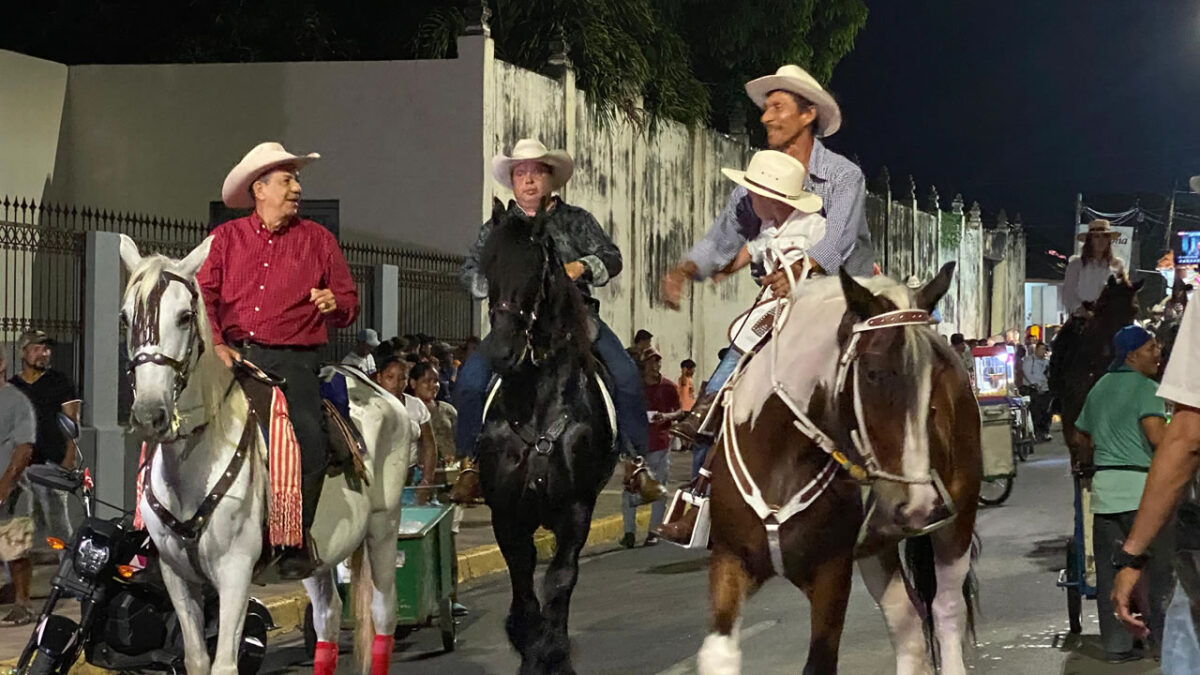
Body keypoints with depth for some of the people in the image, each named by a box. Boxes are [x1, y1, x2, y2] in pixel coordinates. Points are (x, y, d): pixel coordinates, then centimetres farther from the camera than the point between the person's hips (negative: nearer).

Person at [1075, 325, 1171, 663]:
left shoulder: (1099, 388, 15)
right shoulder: (1145, 388, -7)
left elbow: (1083, 439, 23)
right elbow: (1157, 436, -20)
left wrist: (1087, 465, 40)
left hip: (1104, 485, 7)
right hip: (1141, 484, -7)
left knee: (1110, 570, 7)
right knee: (1160, 566, 1)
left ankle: (1116, 645, 9)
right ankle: (1167, 639, 1)